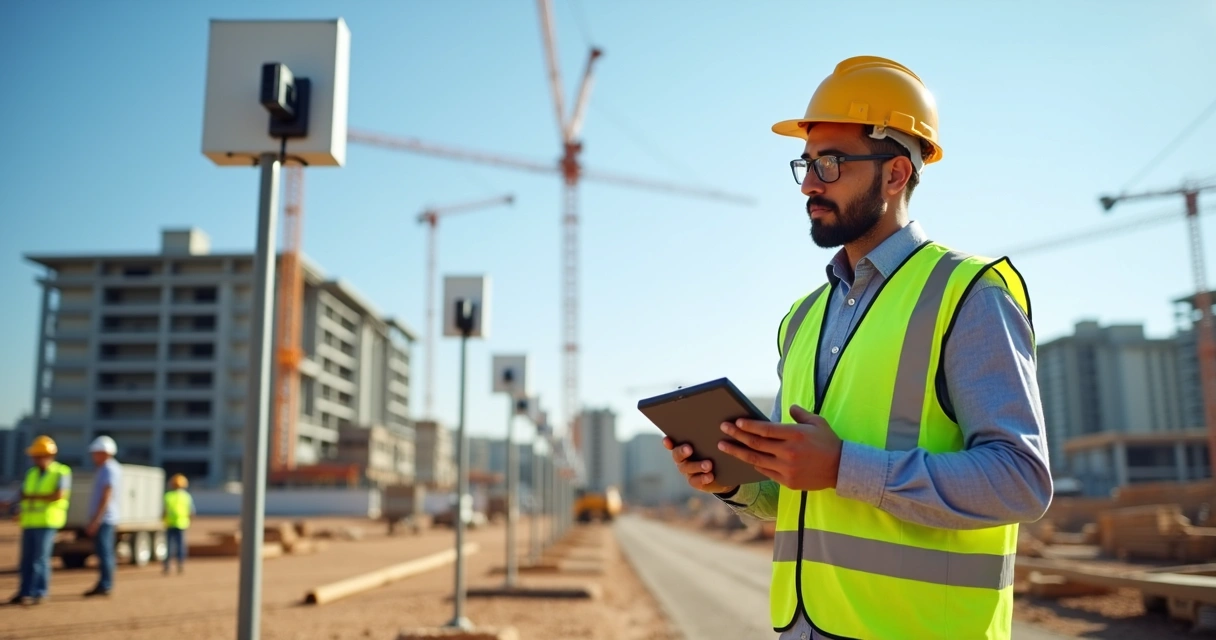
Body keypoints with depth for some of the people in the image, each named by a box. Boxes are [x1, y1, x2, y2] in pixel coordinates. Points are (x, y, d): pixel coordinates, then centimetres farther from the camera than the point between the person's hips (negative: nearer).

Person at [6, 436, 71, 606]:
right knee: (26, 559, 7)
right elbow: (22, 495, 14)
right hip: (29, 522, 6)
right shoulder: (32, 473, 15)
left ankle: (41, 593, 3)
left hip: (47, 522, -6)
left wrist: (32, 496, -10)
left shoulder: (61, 473, -5)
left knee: (40, 558, -5)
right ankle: (24, 593, 13)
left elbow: (59, 495, -17)